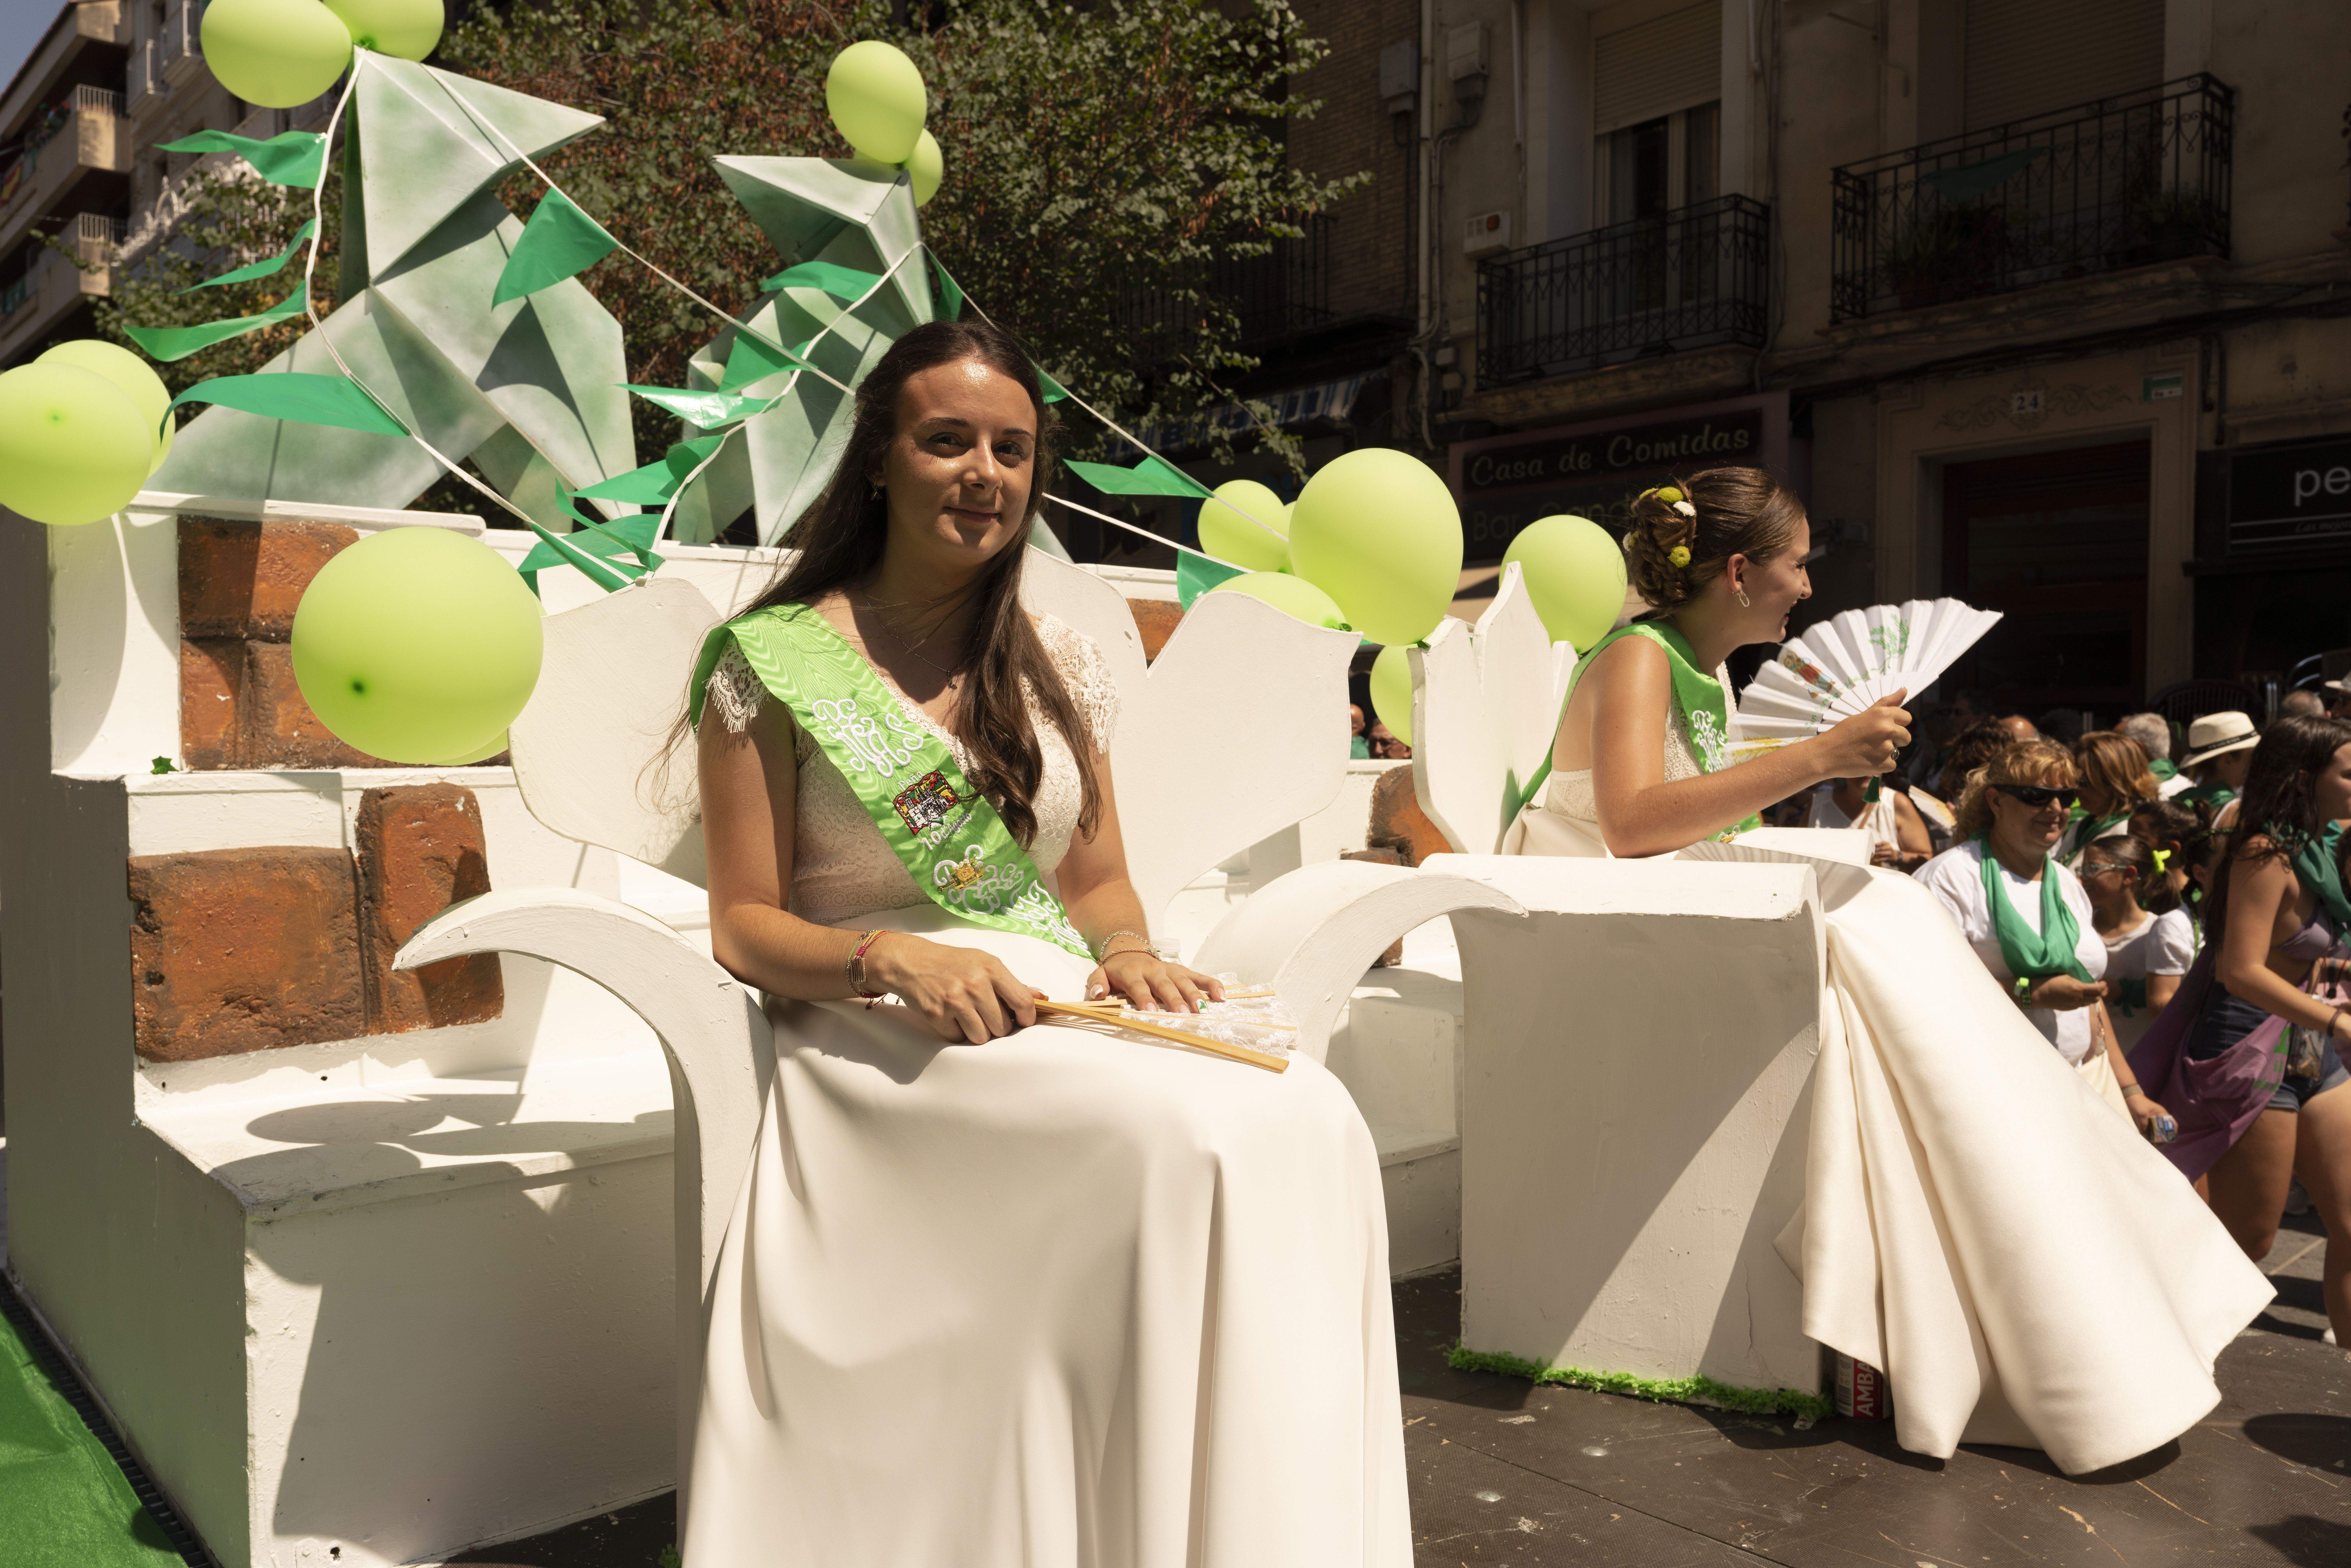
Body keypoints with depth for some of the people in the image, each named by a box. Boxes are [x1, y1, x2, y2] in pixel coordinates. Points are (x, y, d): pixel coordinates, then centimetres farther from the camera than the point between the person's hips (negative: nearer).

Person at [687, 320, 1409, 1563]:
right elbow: (745, 926, -1)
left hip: (1058, 1017, 5)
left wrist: (1125, 950, -5)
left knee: (1310, 1119, -27)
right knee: (1189, 1134, -33)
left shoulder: (1057, 669, 16)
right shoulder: (774, 662, 1)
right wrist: (893, 957, -20)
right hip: (880, 1036, -4)